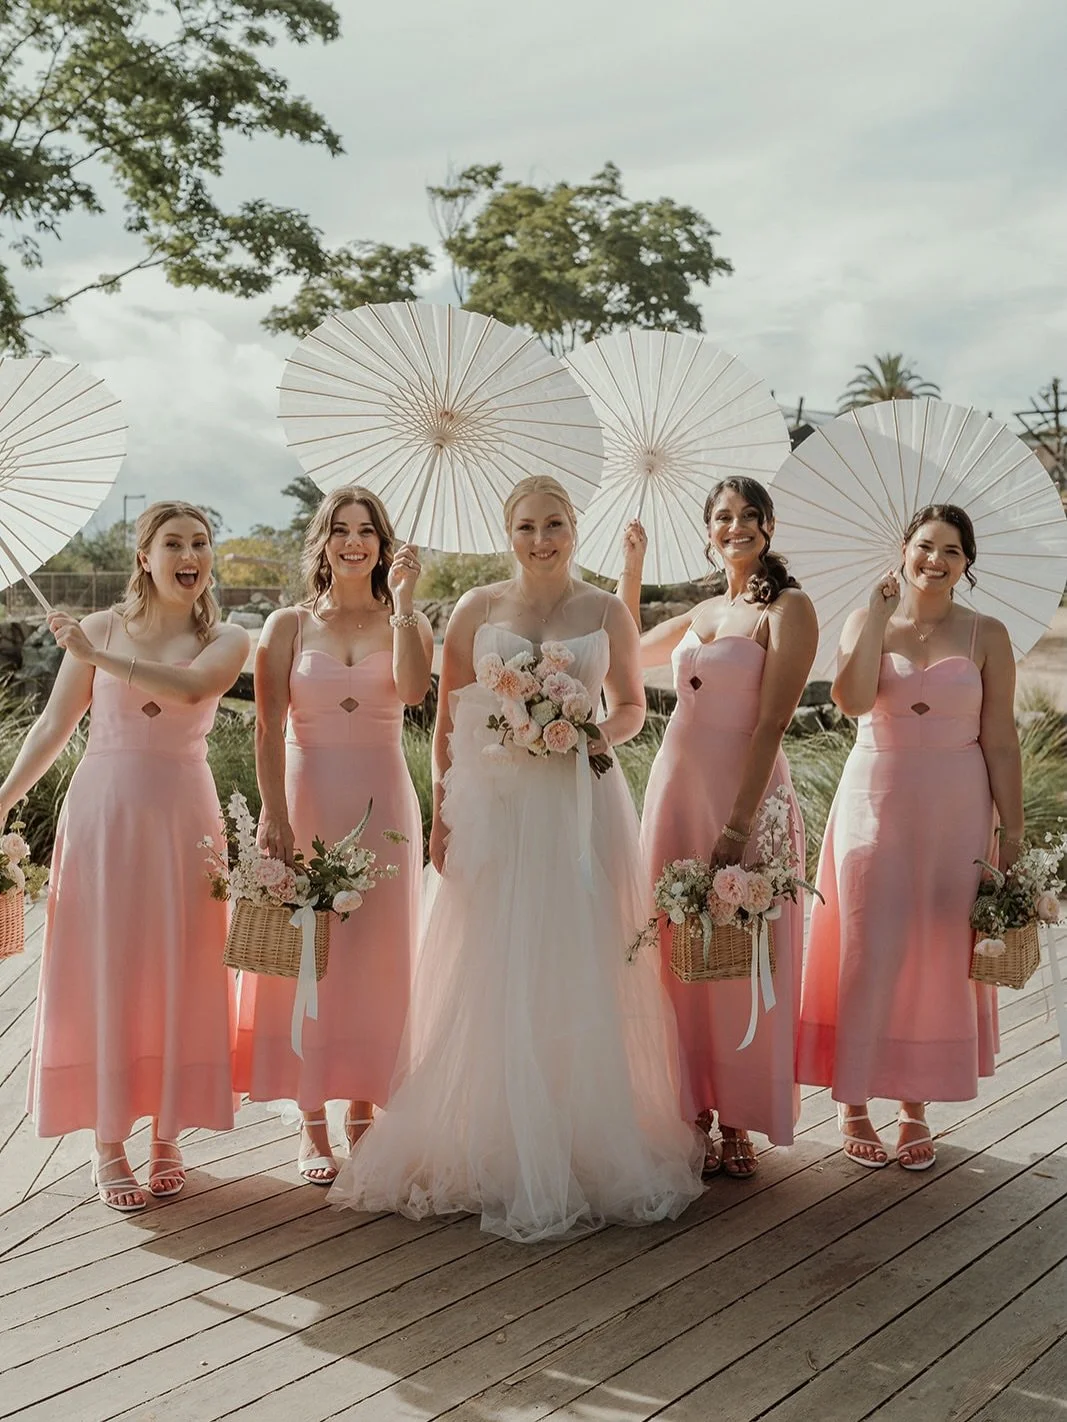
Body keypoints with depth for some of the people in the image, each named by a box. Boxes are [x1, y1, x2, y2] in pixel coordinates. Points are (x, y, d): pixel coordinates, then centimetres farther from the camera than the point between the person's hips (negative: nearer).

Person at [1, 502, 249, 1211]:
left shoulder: (227, 641, 2)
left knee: (177, 976, 4)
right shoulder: (99, 628, 4)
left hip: (181, 816, 0)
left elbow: (188, 687, -20)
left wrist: (96, 656, -19)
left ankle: (167, 1137, 17)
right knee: (102, 973, 2)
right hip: (101, 812, 0)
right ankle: (109, 1145, 11)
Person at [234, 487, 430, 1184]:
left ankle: (364, 1110, 17)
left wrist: (401, 603, -15)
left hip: (382, 803, 1)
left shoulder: (407, 622, 7)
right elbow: (269, 728, -4)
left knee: (376, 957, 4)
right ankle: (313, 1124, 8)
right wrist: (275, 813, -14)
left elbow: (413, 690, -15)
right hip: (307, 802, -1)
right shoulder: (289, 625, 5)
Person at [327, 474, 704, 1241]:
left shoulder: (607, 613, 7)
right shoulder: (477, 610, 5)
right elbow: (448, 721, 5)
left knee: (582, 977, 3)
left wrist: (600, 733, -8)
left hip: (583, 806, 1)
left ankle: (589, 1148, 16)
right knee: (491, 981, 1)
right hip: (494, 807, 0)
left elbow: (633, 704, 15)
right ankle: (490, 1154, 11)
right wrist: (442, 816, -2)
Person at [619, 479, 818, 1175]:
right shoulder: (702, 613, 15)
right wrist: (632, 568, 22)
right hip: (676, 785, 7)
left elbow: (772, 723, -14)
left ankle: (736, 1124, 11)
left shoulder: (788, 609, -5)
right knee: (679, 954, 8)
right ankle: (693, 1110, 19)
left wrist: (738, 824, -21)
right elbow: (630, 652, 33)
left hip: (744, 791, -6)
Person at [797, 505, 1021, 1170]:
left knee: (939, 954, 6)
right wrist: (879, 612, -14)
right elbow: (852, 698, -18)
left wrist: (1012, 831, -2)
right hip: (876, 802, 0)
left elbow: (1000, 741, 0)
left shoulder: (987, 635, 1)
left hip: (954, 813, 0)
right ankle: (855, 1104, 14)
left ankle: (916, 1105, 20)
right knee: (868, 950, 1)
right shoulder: (868, 621, 2)